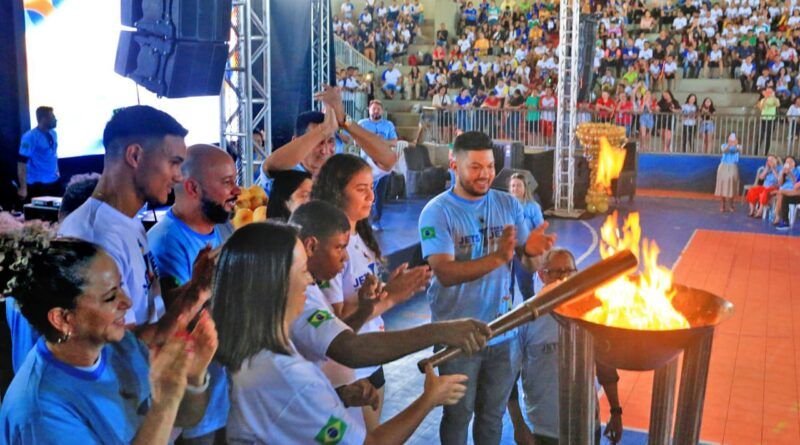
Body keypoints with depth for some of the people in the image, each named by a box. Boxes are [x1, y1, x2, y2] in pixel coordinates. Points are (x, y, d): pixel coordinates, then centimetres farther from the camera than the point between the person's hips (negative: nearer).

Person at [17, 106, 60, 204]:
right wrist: (23, 188, -19)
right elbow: (22, 162, -17)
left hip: (54, 181, 6)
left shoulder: (53, 134, 5)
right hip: (37, 184, -6)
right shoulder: (30, 137, -14)